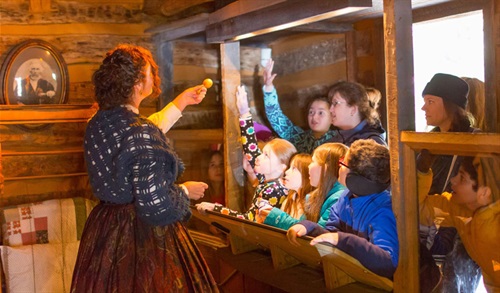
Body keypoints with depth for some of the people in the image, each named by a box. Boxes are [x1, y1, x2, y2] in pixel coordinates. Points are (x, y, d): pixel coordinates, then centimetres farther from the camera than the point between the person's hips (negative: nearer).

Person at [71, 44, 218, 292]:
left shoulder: (97, 124, 0)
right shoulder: (141, 132, -25)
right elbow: (154, 204, -27)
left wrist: (181, 102, 24)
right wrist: (185, 191, -7)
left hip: (105, 229, 8)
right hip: (143, 238, -8)